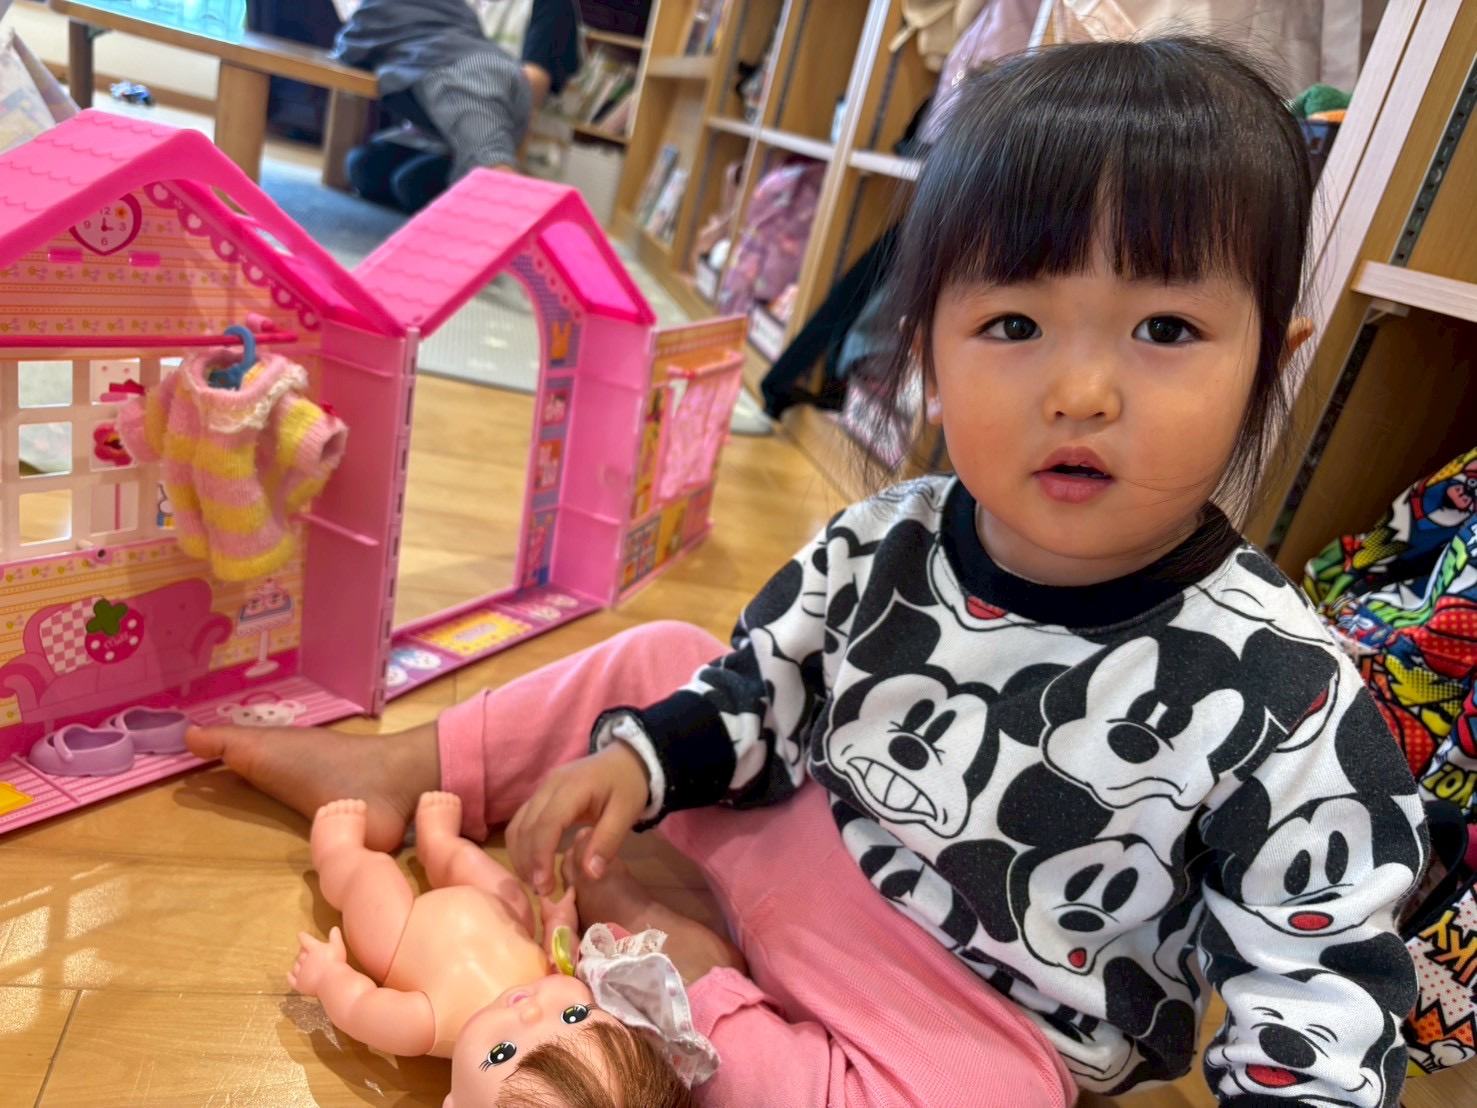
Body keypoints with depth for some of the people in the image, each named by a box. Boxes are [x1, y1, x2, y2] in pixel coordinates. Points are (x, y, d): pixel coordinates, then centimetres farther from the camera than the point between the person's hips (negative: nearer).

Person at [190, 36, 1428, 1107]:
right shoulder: (880, 549, -12)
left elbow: (1322, 986, -16)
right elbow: (756, 690, 3)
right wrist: (638, 759, -11)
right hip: (791, 839, 4)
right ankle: (408, 772, 12)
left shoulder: (1284, 701, -26)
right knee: (660, 658, 3)